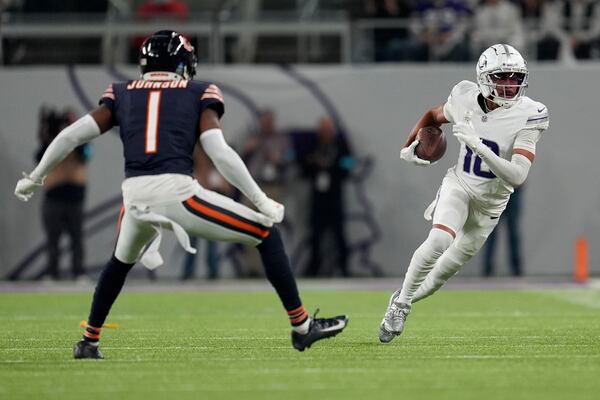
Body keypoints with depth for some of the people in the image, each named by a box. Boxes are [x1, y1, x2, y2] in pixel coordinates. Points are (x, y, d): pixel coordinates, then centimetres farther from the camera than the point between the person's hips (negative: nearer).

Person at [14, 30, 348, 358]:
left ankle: (89, 343, 37)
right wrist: (261, 201, 3)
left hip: (135, 195, 3)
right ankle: (302, 327, 9)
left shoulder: (123, 94, 20)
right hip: (177, 192, -3)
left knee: (121, 261, 36)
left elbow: (72, 136, 14)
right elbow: (220, 153, -1)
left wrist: (35, 179, 26)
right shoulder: (199, 94, 12)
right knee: (267, 234, 12)